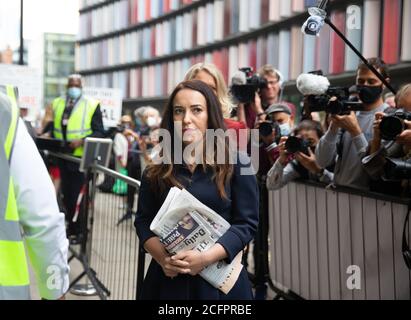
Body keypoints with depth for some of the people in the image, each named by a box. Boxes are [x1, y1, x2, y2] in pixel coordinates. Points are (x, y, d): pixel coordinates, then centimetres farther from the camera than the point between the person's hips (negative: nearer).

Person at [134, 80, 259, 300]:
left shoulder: (236, 165, -4)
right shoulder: (157, 170, 4)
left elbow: (246, 223, -7)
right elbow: (144, 221, 3)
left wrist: (206, 257, -19)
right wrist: (162, 257, -15)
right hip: (167, 278, 2)